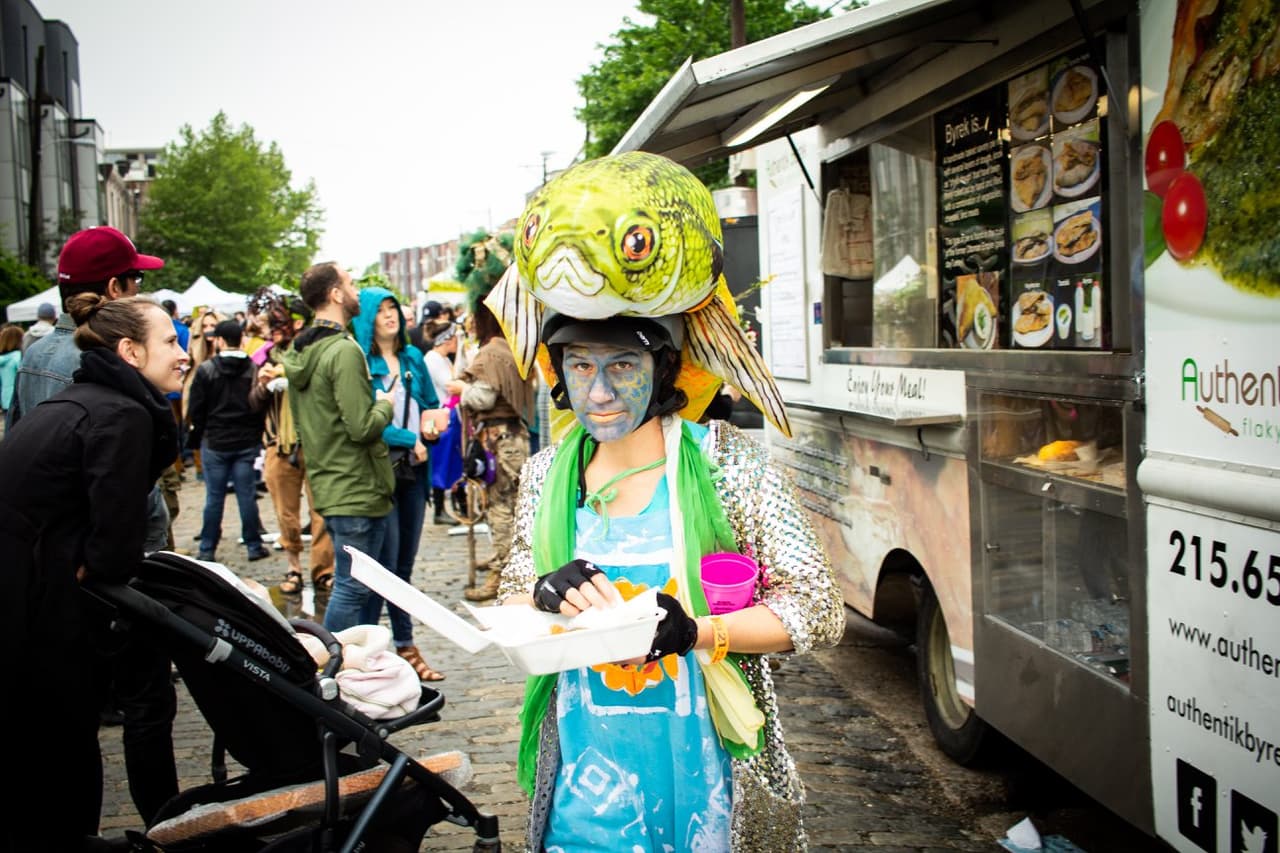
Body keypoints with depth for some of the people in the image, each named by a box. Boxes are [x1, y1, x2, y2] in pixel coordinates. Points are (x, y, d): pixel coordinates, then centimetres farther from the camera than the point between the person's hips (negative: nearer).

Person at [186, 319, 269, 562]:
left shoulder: (206, 370, -8)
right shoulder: (254, 369, -3)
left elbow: (195, 410, -4)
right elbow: (262, 407, -1)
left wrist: (198, 435, 12)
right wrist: (257, 434, 10)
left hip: (214, 443, -1)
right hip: (247, 442, 1)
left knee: (214, 497, 5)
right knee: (247, 495, 6)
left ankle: (208, 549, 12)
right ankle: (254, 546, 10)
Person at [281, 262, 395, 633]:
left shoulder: (300, 352, 11)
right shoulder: (344, 351, -18)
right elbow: (362, 427, -23)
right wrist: (385, 405, -3)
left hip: (327, 487, 10)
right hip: (356, 491, -10)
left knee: (348, 585, 19)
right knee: (352, 588, -2)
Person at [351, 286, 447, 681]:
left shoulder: (413, 358, 12)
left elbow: (430, 404, 21)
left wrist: (432, 419, 0)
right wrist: (410, 440, -14)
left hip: (413, 470, 6)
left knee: (405, 563, 12)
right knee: (384, 565, -7)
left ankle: (405, 647, 19)